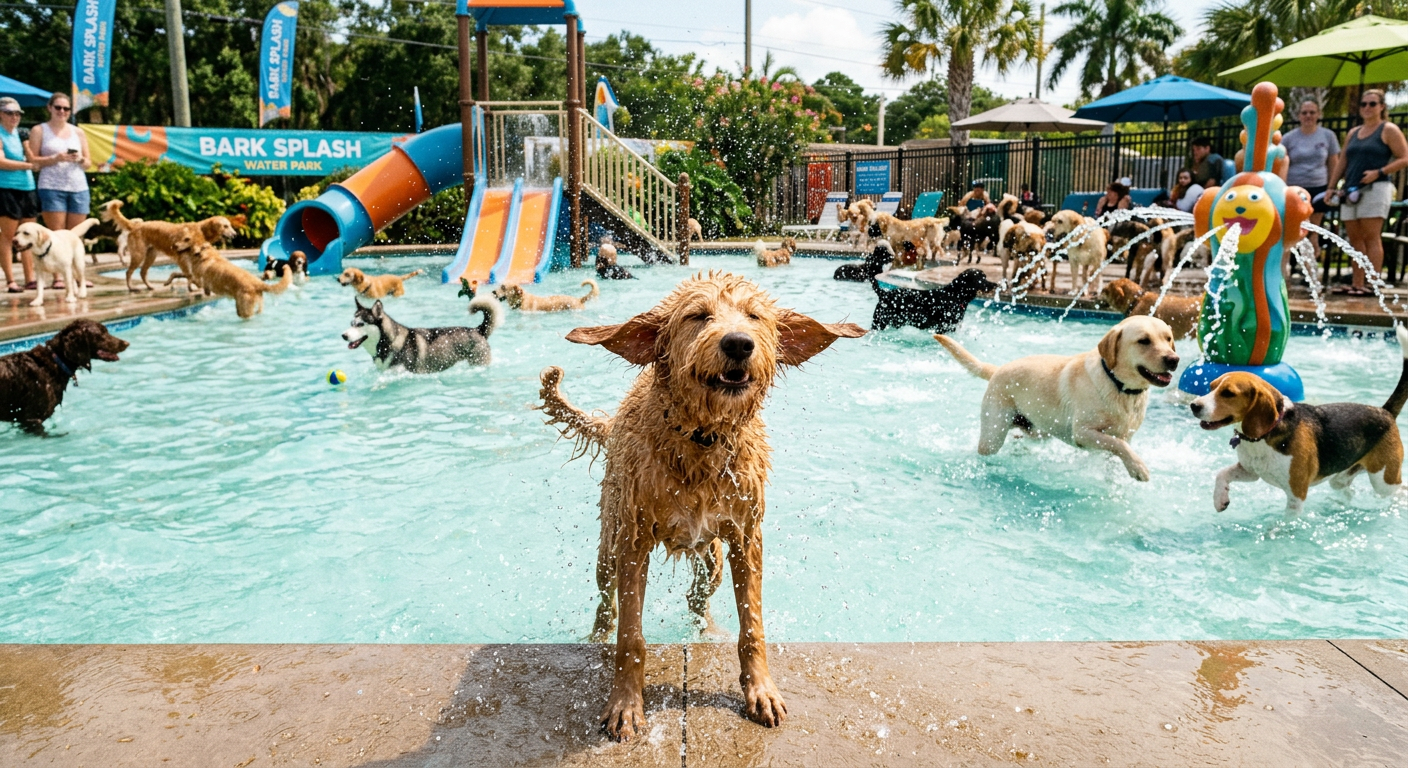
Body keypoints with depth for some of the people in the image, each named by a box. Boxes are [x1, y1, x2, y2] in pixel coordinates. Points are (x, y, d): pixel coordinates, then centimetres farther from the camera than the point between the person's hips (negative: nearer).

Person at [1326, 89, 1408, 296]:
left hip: (1375, 189, -6)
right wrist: (1332, 187, 11)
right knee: (1355, 238, 4)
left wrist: (1379, 172, -15)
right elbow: (1341, 162, 20)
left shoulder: (1389, 130, 3)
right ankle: (1357, 284, 6)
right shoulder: (1353, 133, 20)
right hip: (1351, 191, 6)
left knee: (1371, 237, -11)